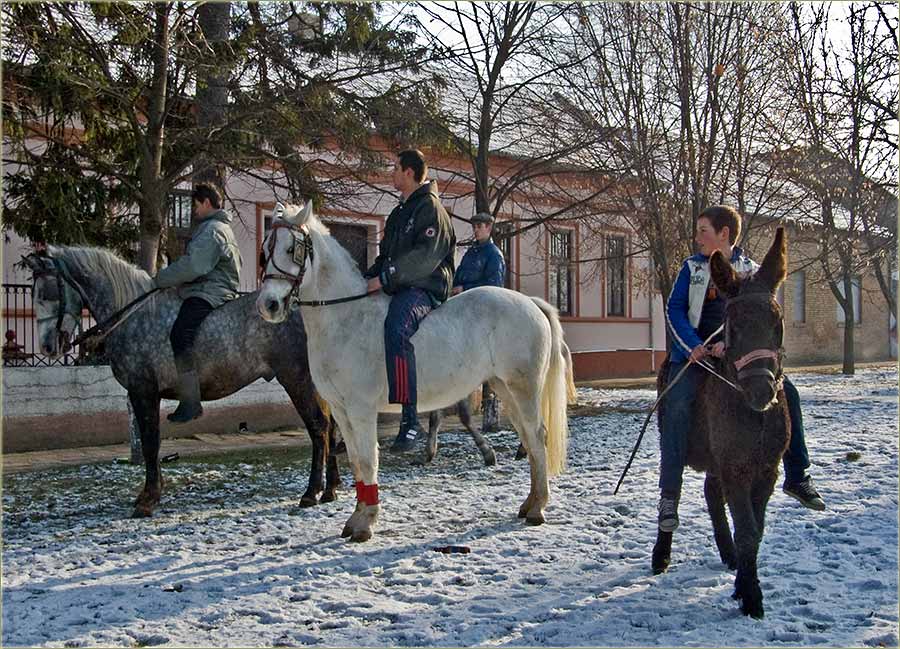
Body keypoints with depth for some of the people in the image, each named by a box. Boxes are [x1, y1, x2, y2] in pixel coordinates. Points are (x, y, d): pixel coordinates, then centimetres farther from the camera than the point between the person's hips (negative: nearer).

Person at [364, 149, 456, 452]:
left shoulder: (430, 207, -5)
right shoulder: (400, 212, 25)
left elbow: (425, 257, -18)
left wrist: (385, 278, -21)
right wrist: (367, 277, 10)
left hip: (424, 287, -10)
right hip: (397, 288, 10)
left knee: (395, 328, -37)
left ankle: (410, 420, -41)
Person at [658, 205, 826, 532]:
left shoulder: (750, 271, 7)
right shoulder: (692, 267, 7)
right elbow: (674, 309, 1)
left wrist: (728, 342, -22)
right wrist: (693, 346, -16)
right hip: (694, 351, -1)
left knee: (787, 393, -11)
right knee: (677, 406, -25)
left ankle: (797, 477, 4)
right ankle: (669, 495, -22)